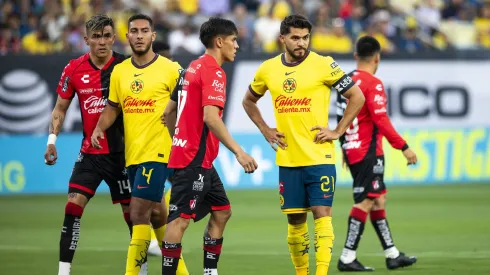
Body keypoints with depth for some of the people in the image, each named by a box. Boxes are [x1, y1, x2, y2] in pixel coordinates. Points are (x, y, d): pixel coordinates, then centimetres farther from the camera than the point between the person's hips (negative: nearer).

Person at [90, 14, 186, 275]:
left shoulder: (170, 69, -6)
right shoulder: (119, 71, 9)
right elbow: (113, 107, 16)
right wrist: (99, 128, 0)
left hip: (157, 152, -6)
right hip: (132, 153, 6)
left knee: (138, 213, -14)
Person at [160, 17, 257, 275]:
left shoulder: (192, 68, 16)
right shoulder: (213, 72, -13)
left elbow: (169, 112, 20)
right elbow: (211, 118, -24)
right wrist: (239, 152, -25)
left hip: (192, 157, 10)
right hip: (195, 160, -10)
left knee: (221, 211, 15)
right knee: (181, 219, -9)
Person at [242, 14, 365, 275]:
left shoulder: (324, 65, -6)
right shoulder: (268, 69, 5)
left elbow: (357, 97, -2)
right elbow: (248, 101, 22)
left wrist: (337, 131, -6)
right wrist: (265, 130, 11)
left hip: (319, 157, -4)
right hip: (288, 159, 4)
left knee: (322, 214, -10)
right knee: (295, 219, 8)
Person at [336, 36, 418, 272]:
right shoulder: (373, 84, -14)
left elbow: (340, 118, 18)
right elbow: (381, 121, -21)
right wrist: (404, 147, -19)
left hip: (352, 151, 9)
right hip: (368, 153, -9)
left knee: (378, 200, 14)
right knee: (365, 202, -7)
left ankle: (392, 255, 18)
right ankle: (347, 258, -9)